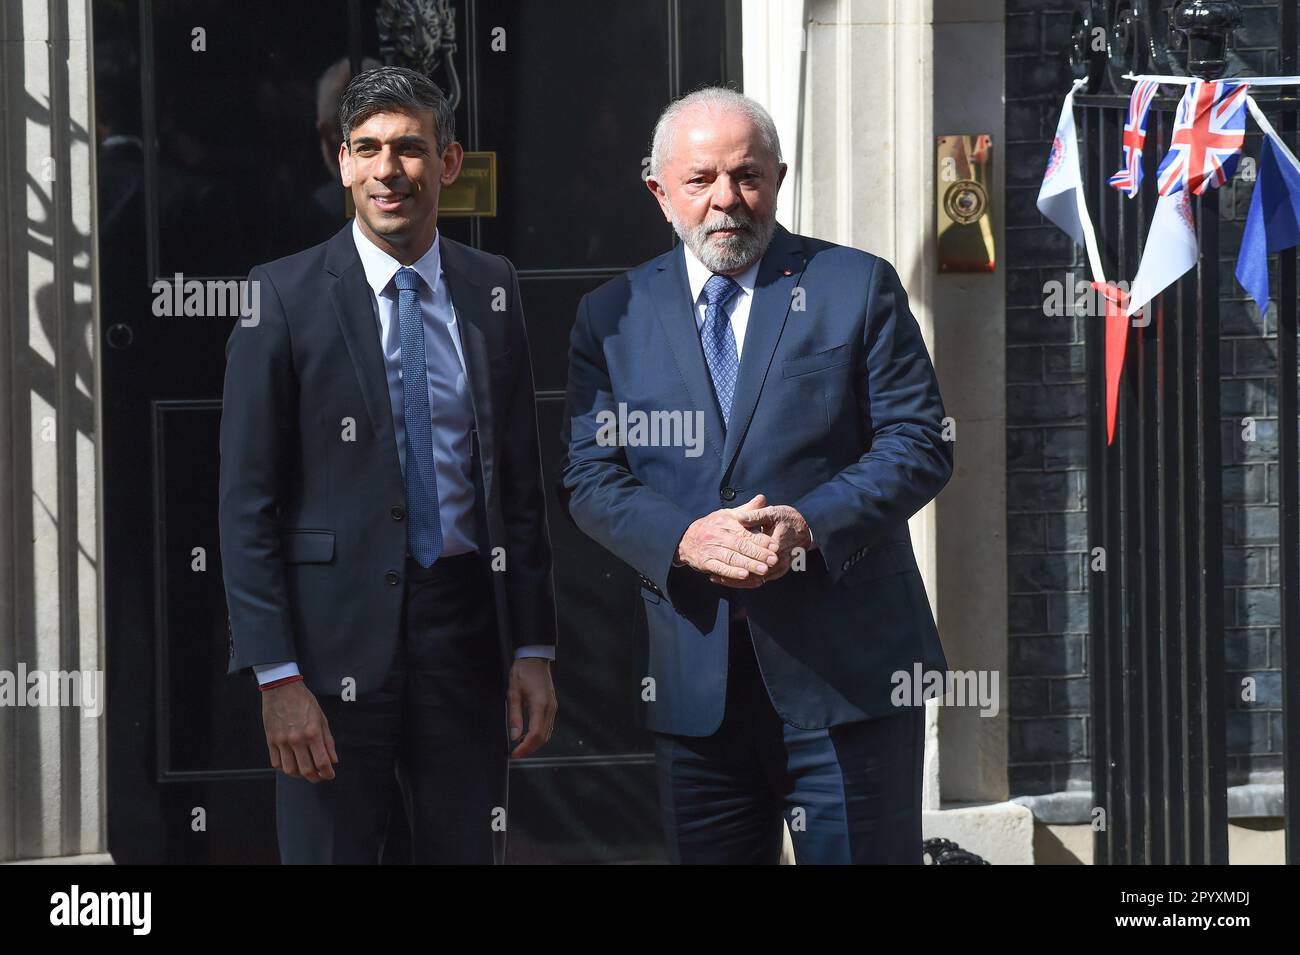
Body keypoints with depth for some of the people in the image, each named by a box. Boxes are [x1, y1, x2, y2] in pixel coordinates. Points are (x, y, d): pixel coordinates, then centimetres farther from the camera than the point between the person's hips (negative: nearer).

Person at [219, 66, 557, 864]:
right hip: (337, 633, -3)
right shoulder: (286, 295, -5)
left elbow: (522, 477, 10)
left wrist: (534, 648, 4)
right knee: (331, 848, 4)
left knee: (467, 849, 10)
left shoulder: (493, 288, 7)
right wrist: (277, 677, -12)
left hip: (466, 626, 3)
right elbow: (248, 499, -6)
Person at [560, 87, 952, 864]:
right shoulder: (613, 316, 9)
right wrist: (685, 537, -16)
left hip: (847, 670, -2)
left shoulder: (858, 286, 3)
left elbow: (919, 444, -2)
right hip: (694, 677, 2)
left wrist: (811, 525, -18)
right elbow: (591, 476, 4)